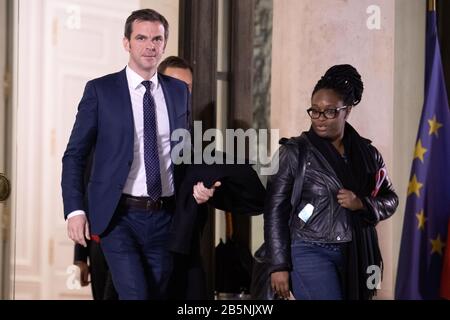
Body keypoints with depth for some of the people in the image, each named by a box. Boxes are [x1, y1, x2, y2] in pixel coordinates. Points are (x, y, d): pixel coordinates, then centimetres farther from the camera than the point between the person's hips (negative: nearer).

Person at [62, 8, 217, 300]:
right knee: (135, 294, -18)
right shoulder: (100, 90, -2)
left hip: (165, 217, 4)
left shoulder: (179, 91, 10)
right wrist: (75, 210, -12)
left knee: (159, 294, 11)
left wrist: (199, 183, -1)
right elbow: (75, 155, -2)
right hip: (119, 216, -4)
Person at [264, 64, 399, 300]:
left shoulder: (366, 153, 9)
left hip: (356, 256, 5)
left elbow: (390, 199, 14)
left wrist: (362, 204, -8)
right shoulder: (295, 152, -2)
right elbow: (276, 210, -4)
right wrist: (279, 265, -8)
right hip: (311, 253, -5)